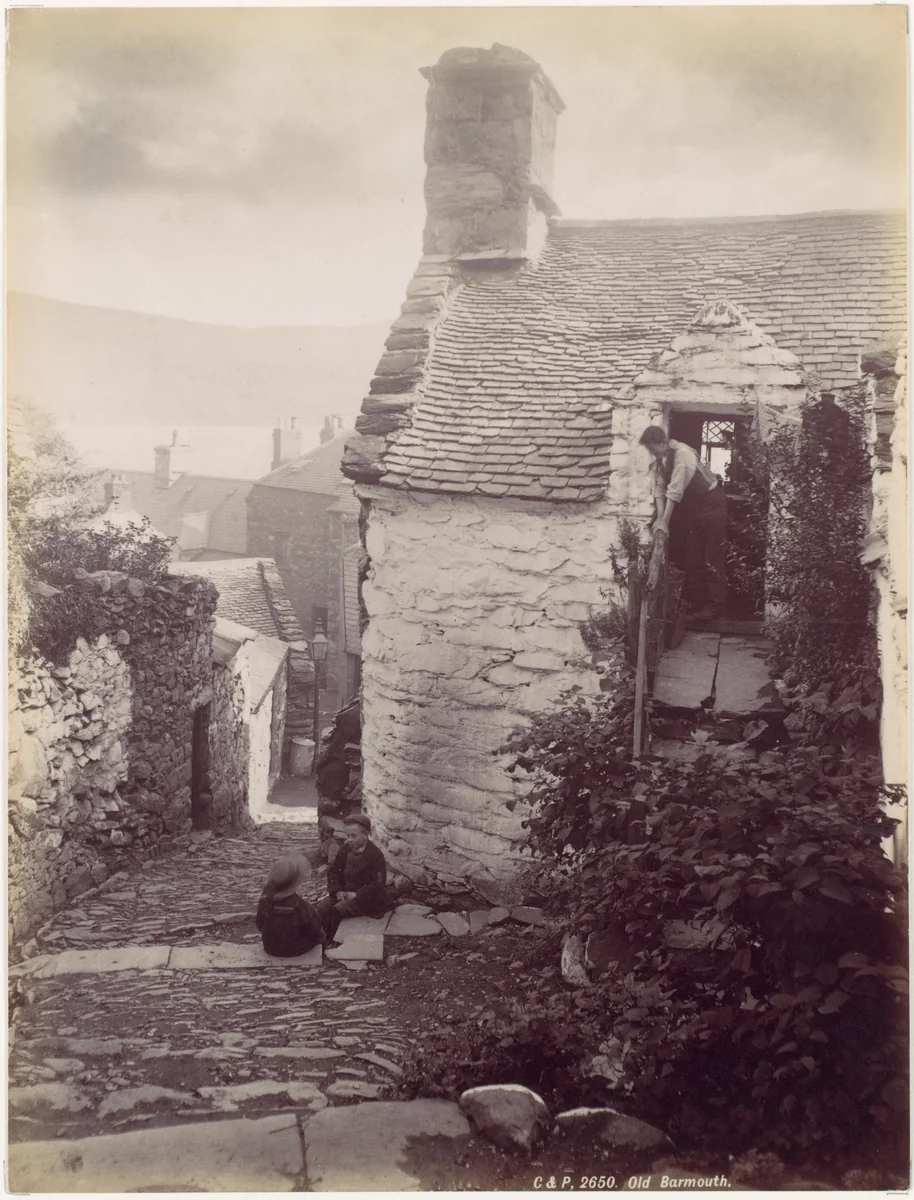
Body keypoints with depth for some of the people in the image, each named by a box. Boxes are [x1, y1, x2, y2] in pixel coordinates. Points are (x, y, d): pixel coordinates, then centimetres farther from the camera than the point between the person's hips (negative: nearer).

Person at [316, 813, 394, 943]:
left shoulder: (375, 855, -16)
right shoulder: (345, 850, 4)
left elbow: (378, 883, -19)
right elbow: (333, 871, 10)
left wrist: (356, 895, -23)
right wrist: (337, 890, -8)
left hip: (366, 898, -6)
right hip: (345, 892, 7)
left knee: (338, 910, -28)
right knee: (322, 907, -18)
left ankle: (333, 941, -9)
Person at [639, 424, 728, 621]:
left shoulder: (683, 454, -27)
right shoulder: (658, 459, -2)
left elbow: (675, 490, -32)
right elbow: (659, 488, -5)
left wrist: (665, 522, -34)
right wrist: (660, 517, -18)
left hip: (711, 502, -8)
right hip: (690, 505, 8)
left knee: (713, 557, -7)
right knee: (692, 556, 10)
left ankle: (715, 606, -5)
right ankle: (695, 603, 16)